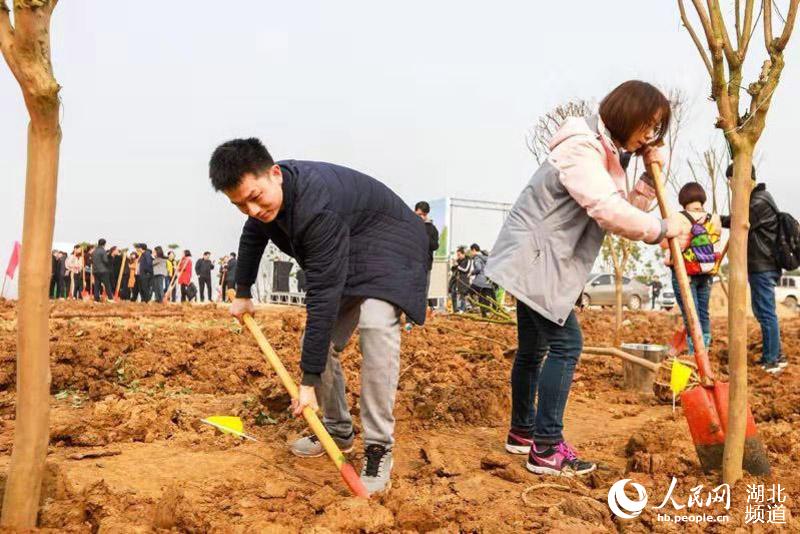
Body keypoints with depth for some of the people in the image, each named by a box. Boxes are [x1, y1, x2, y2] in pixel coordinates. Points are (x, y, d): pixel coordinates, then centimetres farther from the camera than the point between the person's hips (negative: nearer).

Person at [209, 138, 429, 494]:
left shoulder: (317, 207, -38)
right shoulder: (266, 194, -9)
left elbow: (323, 296, -38)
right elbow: (252, 238, 16)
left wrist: (309, 381, -34)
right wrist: (242, 293, 23)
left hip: (388, 246, -9)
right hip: (344, 256, 9)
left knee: (376, 325, -32)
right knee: (323, 341, 3)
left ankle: (378, 448, -22)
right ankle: (338, 429, 24)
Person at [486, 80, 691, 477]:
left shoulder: (605, 154, 15)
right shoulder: (582, 149, -17)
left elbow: (622, 213, 11)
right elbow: (609, 212, -27)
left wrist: (649, 180, -1)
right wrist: (662, 228, -16)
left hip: (534, 263, 11)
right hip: (533, 260, -11)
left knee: (533, 348, 16)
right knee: (565, 344, -11)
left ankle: (522, 432, 30)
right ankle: (546, 449, -6)